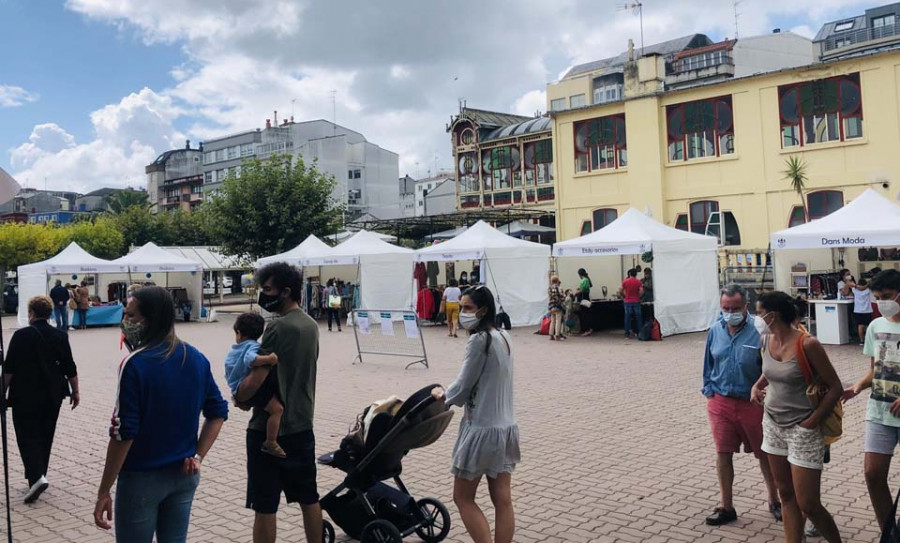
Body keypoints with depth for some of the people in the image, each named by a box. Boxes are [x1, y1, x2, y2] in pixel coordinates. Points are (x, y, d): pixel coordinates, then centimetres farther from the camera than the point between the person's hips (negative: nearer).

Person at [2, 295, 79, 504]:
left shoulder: (21, 335, -10)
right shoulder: (60, 336, 0)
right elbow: (69, 368, 1)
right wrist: (75, 391, 9)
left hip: (26, 396, -4)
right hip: (52, 395, 4)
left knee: (27, 435, 1)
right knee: (45, 435, 16)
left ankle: (36, 477, -16)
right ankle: (38, 475, 25)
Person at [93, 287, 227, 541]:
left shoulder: (135, 364, -18)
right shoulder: (196, 358, 2)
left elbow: (123, 433, -19)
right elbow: (218, 412, 7)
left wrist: (104, 492, -12)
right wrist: (198, 457, 3)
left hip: (141, 477, -6)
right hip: (184, 474, 6)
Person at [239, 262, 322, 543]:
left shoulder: (278, 327, -18)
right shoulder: (311, 325, 7)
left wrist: (237, 396, -3)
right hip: (302, 425, 8)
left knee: (265, 506, 2)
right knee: (309, 497, 17)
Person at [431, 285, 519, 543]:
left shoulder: (479, 340, -19)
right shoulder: (504, 337, 8)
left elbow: (462, 389, -14)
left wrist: (442, 394, 6)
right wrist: (450, 392, 16)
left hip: (483, 429, -8)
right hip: (506, 427, 8)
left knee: (463, 498, 6)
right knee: (503, 499, 10)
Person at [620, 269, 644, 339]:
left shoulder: (625, 282, -1)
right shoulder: (638, 281, -2)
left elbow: (620, 291, -1)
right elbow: (641, 291, -11)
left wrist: (623, 296, 15)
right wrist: (638, 296, 6)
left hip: (628, 302, 0)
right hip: (636, 301, 0)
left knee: (627, 317, 5)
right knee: (638, 317, 8)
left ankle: (627, 333, 4)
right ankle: (640, 332, 9)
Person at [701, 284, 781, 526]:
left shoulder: (758, 331, -16)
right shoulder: (715, 330, -1)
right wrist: (709, 391, 6)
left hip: (752, 402, -3)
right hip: (720, 402, 3)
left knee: (765, 453, 13)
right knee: (723, 453, 8)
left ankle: (774, 501, 35)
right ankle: (726, 507, 21)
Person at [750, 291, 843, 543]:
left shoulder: (807, 344, -19)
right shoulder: (767, 341, 1)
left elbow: (835, 387, -12)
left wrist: (812, 421, -15)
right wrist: (757, 386, 2)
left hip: (803, 431, -6)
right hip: (773, 425, 7)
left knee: (808, 505, -2)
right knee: (786, 494, 13)